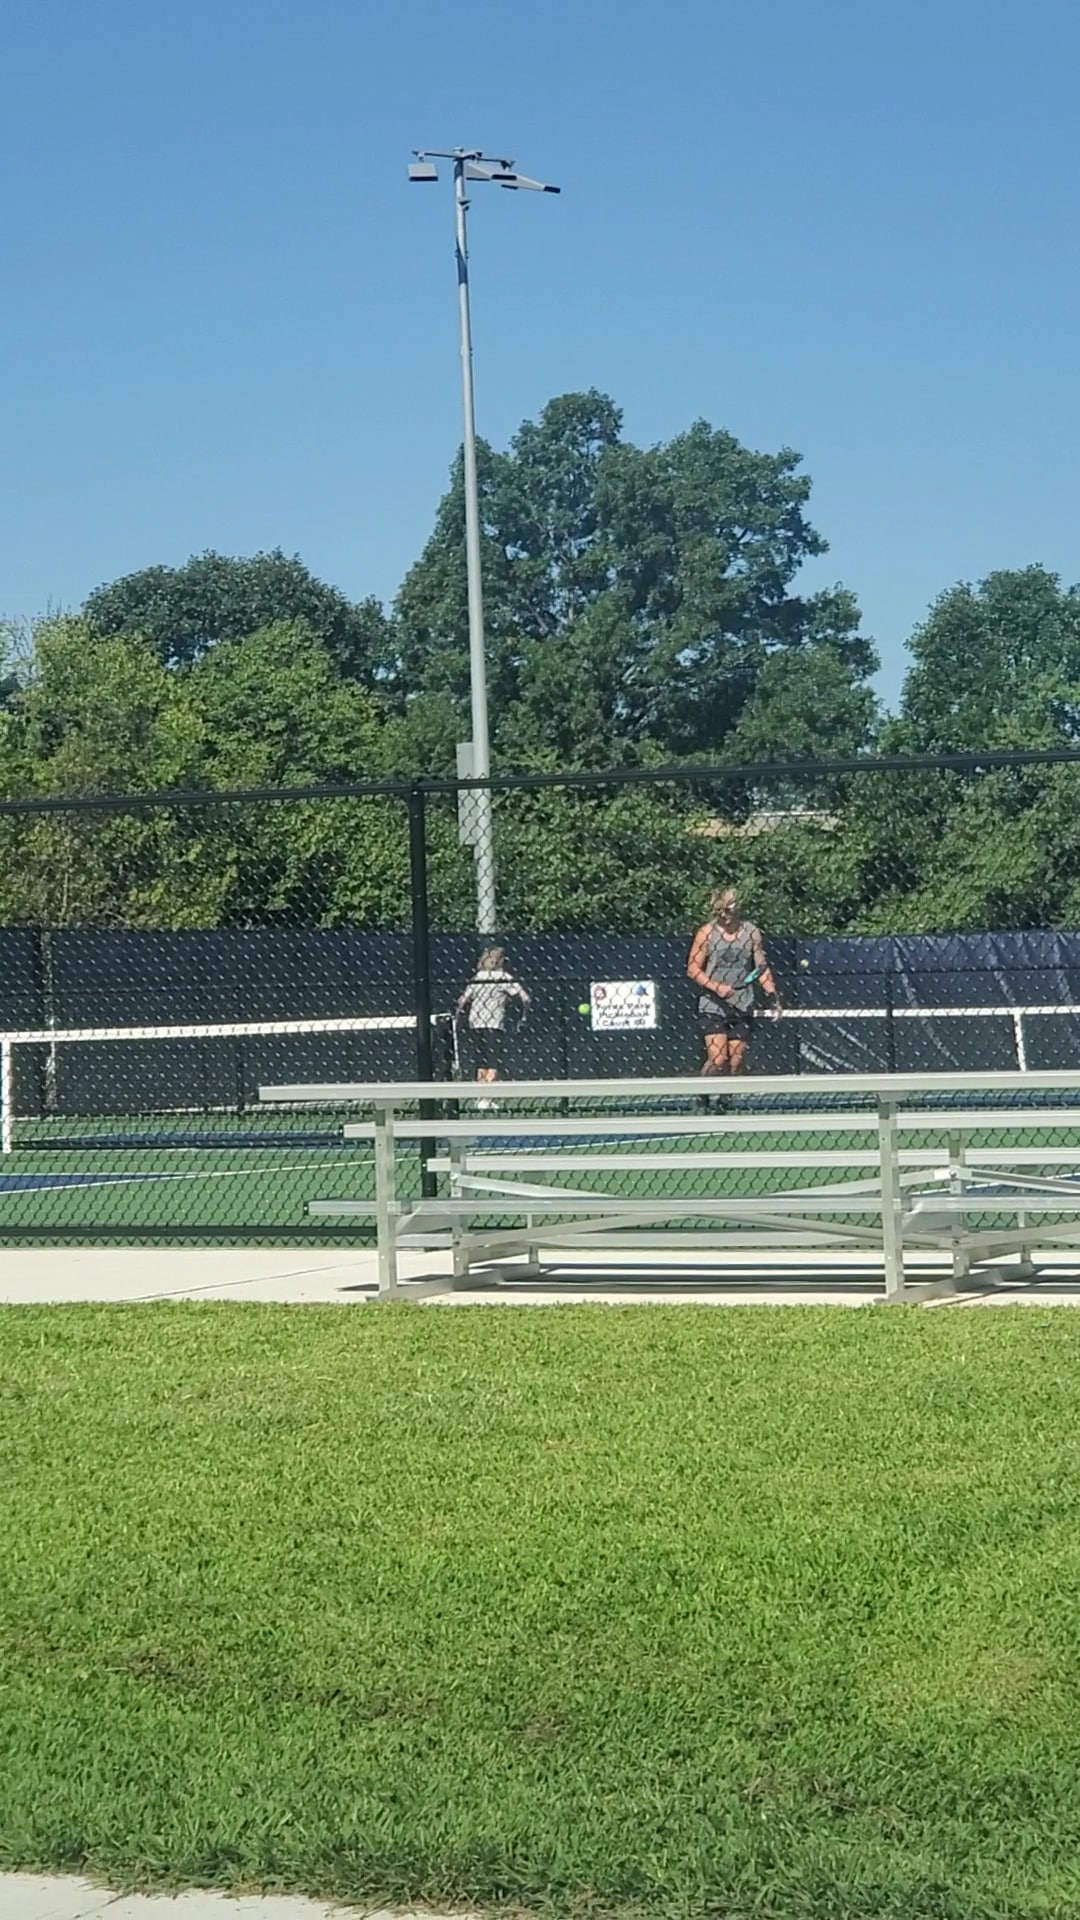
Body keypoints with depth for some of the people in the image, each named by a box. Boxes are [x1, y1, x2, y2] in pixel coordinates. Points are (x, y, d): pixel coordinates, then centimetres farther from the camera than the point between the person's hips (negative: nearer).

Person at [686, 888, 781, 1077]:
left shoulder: (751, 932, 4)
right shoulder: (706, 933, -4)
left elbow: (762, 966, 10)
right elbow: (693, 968, -3)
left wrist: (772, 993, -2)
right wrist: (716, 987, -16)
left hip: (742, 1008, 3)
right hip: (713, 1007, -3)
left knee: (737, 1063, 3)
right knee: (717, 1060, -16)